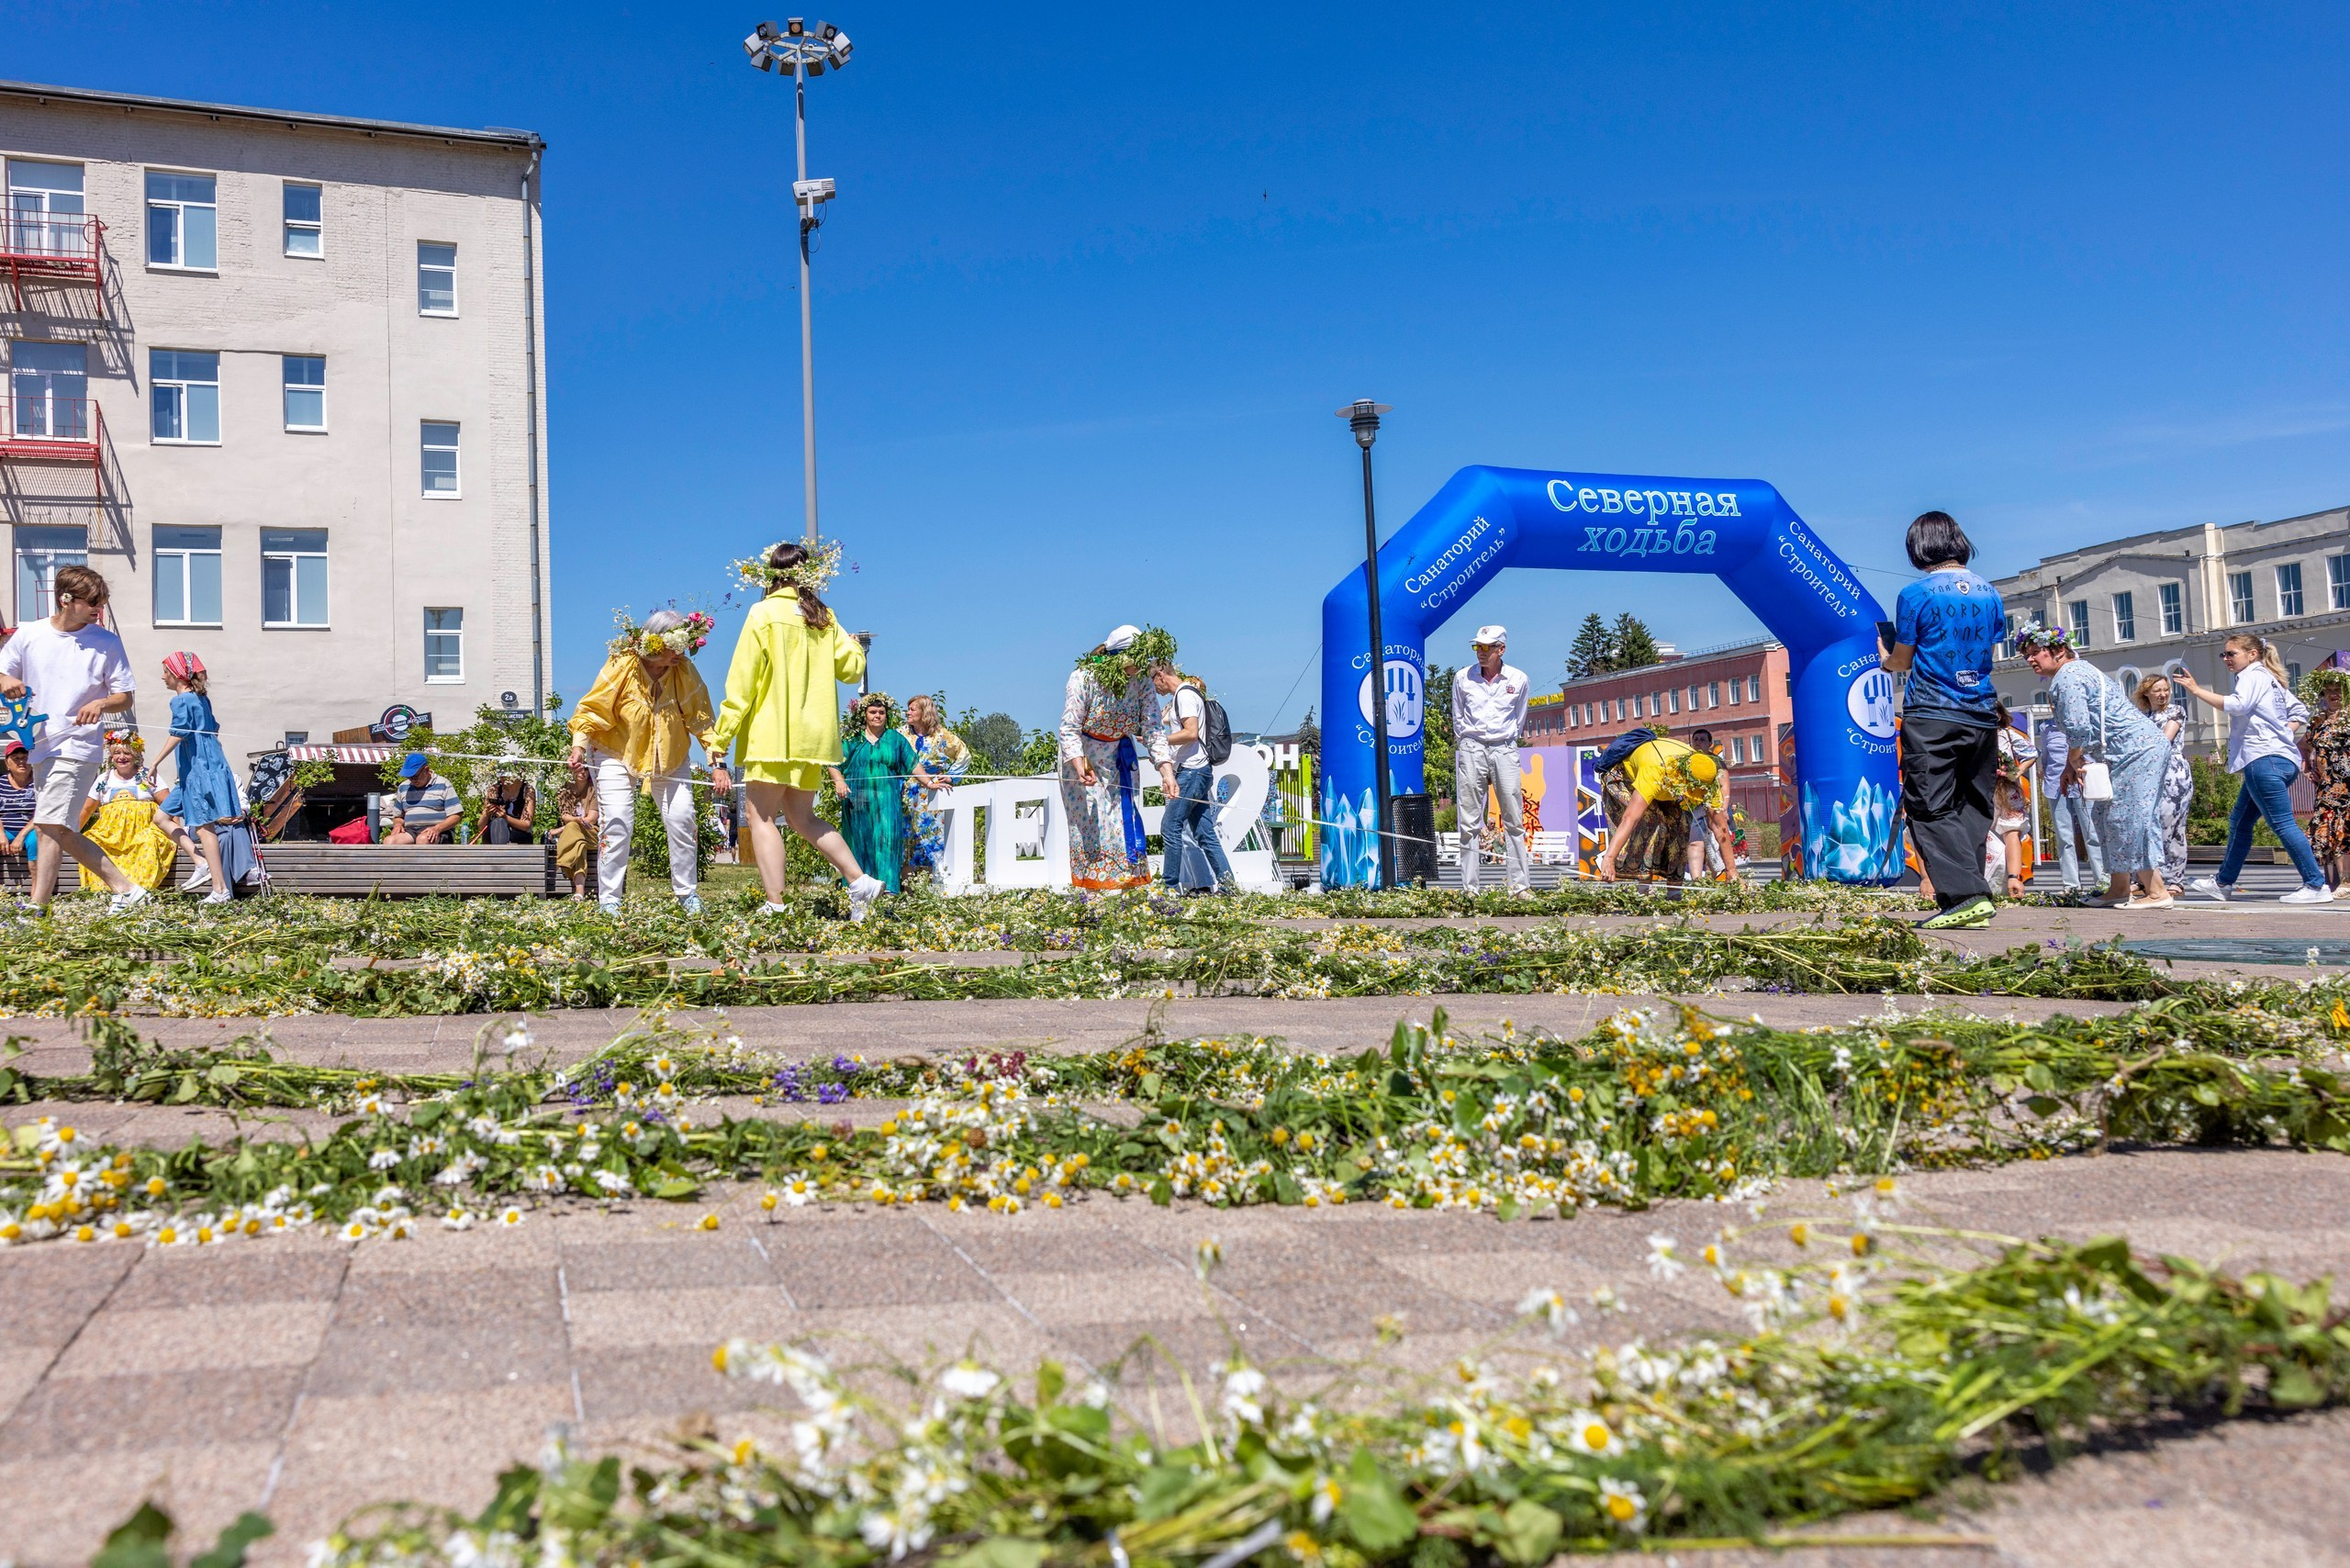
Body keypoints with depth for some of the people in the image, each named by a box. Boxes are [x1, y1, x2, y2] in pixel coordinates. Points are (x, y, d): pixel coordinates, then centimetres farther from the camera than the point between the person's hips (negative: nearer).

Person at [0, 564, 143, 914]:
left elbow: (127, 697, 3)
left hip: (79, 744, -5)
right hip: (40, 746, 5)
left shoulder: (107, 642, 0)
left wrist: (101, 704, -18)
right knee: (62, 831, 8)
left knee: (50, 824, -15)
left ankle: (36, 908, -15)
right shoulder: (28, 635, 7)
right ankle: (126, 889, 15)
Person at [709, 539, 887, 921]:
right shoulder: (824, 617, 9)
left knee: (762, 816, -2)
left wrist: (722, 735, -6)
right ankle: (860, 882, 7)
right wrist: (854, 644, 34)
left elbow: (742, 681, -8)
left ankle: (776, 907, -10)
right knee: (801, 817, 16)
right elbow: (852, 667, 12)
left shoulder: (764, 614, -5)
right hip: (816, 735, 6)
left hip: (774, 734, -6)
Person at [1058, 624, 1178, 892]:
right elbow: (1069, 729, -22)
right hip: (1083, 760, -3)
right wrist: (1080, 766, -37)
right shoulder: (1083, 678, -22)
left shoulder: (1142, 683, -13)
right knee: (1090, 826, -7)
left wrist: (1166, 770, -28)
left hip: (1120, 759, 4)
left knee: (1126, 823, -1)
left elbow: (1153, 730, -16)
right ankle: (1094, 894, -1)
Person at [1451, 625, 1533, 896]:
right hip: (1470, 749, 0)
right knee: (1469, 821, -2)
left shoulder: (1519, 680, 5)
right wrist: (1469, 743, 12)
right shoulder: (1462, 678, 6)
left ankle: (1520, 884, 0)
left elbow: (1518, 721, 14)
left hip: (1504, 749, 0)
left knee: (1514, 820, -3)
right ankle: (1470, 888, -1)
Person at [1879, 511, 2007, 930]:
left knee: (1931, 810, -4)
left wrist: (1886, 657, 22)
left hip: (1931, 718, -5)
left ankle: (1965, 894, -17)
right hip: (1981, 717, 5)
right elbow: (1990, 656, 18)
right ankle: (1968, 902, 8)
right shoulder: (1991, 594, 8)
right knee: (1973, 810, 10)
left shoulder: (1915, 595, -7)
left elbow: (1901, 662, 0)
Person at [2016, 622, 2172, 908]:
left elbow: (2078, 730, -21)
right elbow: (2081, 729, 21)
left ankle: (2157, 892, -6)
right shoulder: (2074, 670, 17)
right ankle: (2119, 889, 19)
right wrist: (2071, 766, 14)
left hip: (2136, 750, -11)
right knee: (2109, 817, 14)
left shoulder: (2068, 678, -17)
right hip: (2139, 748, 11)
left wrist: (2074, 761, -3)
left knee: (2126, 819, -10)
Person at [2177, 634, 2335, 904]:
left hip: (2264, 760, -11)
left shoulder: (2253, 675, -4)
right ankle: (2223, 883, 22)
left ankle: (2317, 886, -12)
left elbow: (2237, 705, -23)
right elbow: (2297, 710, 30)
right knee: (2239, 822, 16)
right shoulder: (2270, 679, 25)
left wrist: (2196, 691, -21)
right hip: (2282, 759, 11)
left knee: (2283, 824, -11)